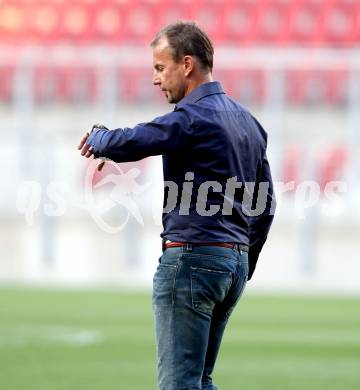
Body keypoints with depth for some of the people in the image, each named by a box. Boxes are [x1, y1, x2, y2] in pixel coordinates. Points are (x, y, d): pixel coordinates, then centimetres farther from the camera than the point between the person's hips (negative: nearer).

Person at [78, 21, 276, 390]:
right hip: (235, 260, 9)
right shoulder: (247, 120, 16)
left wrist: (96, 138, -1)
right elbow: (265, 204, 20)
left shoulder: (193, 117, -12)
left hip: (192, 256, -9)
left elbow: (128, 143, -24)